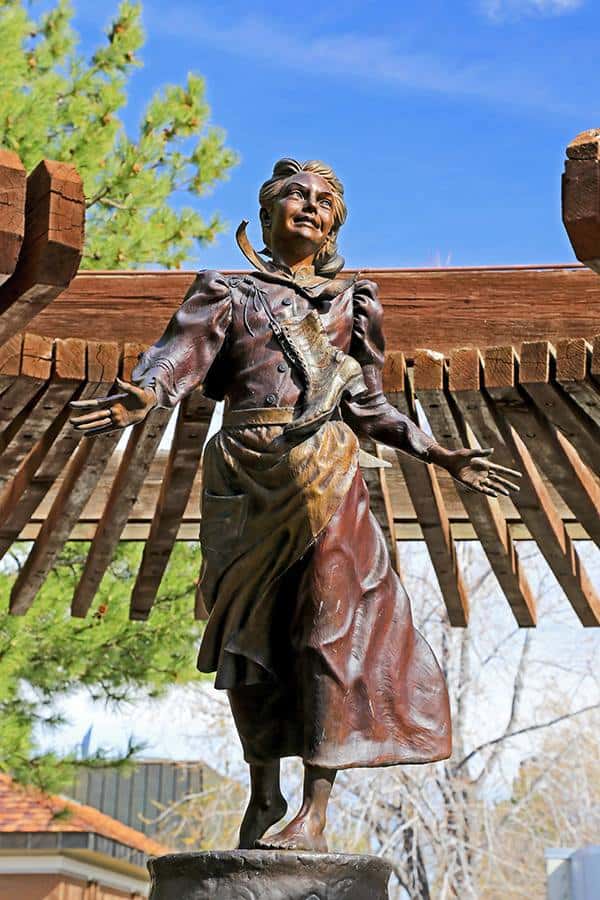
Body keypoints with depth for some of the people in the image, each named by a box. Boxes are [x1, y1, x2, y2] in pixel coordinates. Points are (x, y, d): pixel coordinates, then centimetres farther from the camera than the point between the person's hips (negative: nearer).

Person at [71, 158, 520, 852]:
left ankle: (316, 807, -10)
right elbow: (183, 353, -5)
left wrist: (441, 456, 16)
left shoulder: (349, 302, 19)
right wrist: (143, 395, -27)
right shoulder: (231, 294, 14)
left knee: (327, 624, -12)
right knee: (249, 633, 3)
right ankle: (264, 794, 15)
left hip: (324, 474, 0)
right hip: (245, 477, 0)